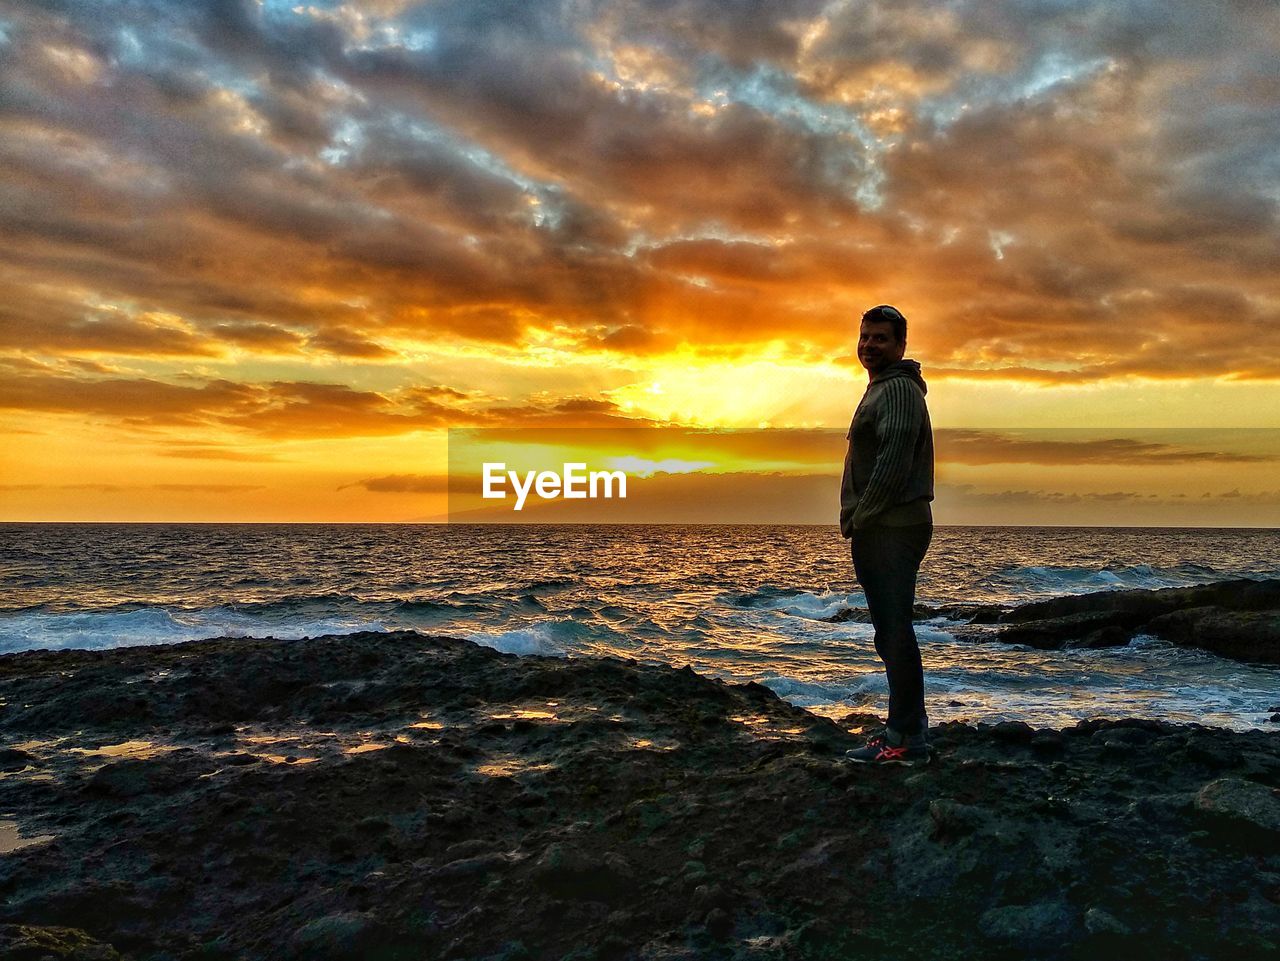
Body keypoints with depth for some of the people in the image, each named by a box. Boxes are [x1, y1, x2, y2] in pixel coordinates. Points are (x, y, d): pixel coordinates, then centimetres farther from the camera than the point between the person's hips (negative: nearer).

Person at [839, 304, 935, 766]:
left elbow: (894, 463, -21)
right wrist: (856, 520, 15)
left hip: (892, 530, -11)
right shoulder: (880, 389, 22)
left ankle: (906, 740, -1)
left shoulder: (898, 389, -11)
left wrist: (859, 518, -14)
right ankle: (909, 726, 24)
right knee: (891, 632, 14)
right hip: (880, 530, 11)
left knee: (895, 632, -8)